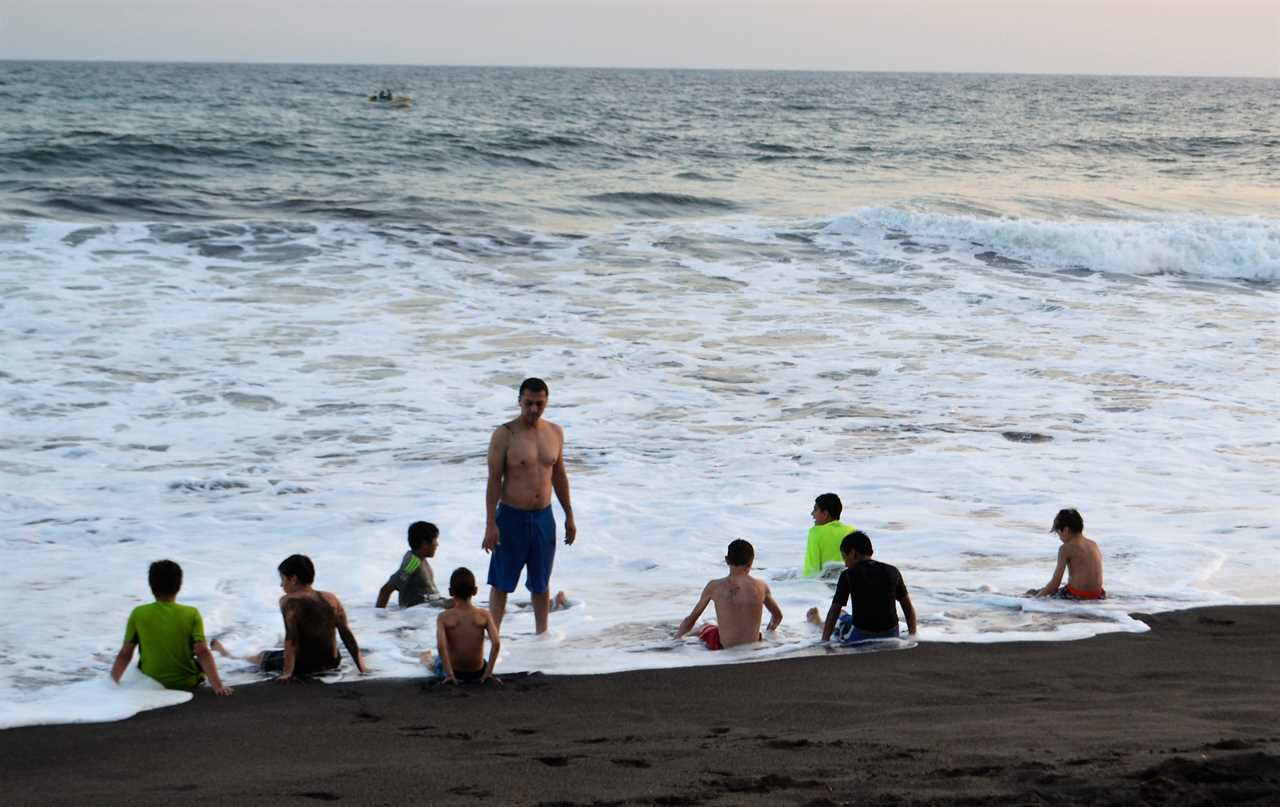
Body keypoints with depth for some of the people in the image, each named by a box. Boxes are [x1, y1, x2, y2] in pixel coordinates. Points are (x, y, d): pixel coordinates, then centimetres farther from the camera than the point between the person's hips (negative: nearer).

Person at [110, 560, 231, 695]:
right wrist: (217, 686, -22)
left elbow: (125, 655, -7)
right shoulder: (192, 614, -12)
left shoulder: (138, 614, -10)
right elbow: (202, 652, -20)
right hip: (186, 684, -1)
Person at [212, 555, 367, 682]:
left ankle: (228, 656, 53)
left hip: (303, 666, -4)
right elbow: (347, 635, -2)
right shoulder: (332, 599, -1)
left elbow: (291, 637, -23)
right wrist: (361, 667, 0)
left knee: (262, 656, 27)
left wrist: (287, 672, -25)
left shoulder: (289, 601, -14)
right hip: (331, 663, 4)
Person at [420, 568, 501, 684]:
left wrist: (449, 674, -21)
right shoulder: (484, 615, -9)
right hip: (478, 673, 2)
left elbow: (441, 645, -26)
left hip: (455, 674, -2)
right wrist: (488, 672, -11)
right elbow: (496, 643, -18)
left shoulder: (444, 617, -12)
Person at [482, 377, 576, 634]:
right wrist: (491, 523, -14)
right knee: (501, 583, 3)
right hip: (512, 517, -4)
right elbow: (494, 480, -10)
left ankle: (542, 633, 26)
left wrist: (569, 516, 15)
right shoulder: (504, 435, -10)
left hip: (544, 517, 4)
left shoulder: (555, 433, 5)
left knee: (541, 582, 14)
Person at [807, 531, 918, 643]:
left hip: (861, 638, -4)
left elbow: (834, 612, -8)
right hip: (891, 637, 5)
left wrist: (824, 642, -3)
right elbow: (909, 608, 6)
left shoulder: (848, 575, -9)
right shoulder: (892, 572, 1)